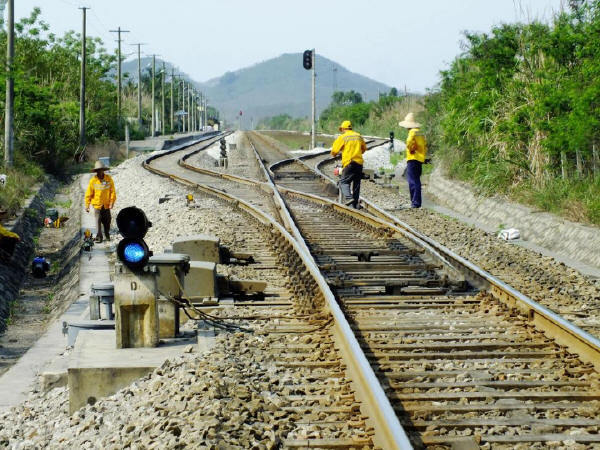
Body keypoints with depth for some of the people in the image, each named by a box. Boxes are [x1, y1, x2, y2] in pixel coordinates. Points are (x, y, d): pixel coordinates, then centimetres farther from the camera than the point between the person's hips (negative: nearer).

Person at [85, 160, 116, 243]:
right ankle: (98, 237, 1)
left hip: (106, 205, 2)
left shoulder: (109, 179, -3)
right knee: (98, 221, -5)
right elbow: (89, 194, -2)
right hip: (97, 204, -2)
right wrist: (87, 205, -3)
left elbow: (113, 192, 1)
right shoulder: (93, 180, -6)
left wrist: (112, 202, -7)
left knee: (107, 221, 10)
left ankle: (107, 235, 28)